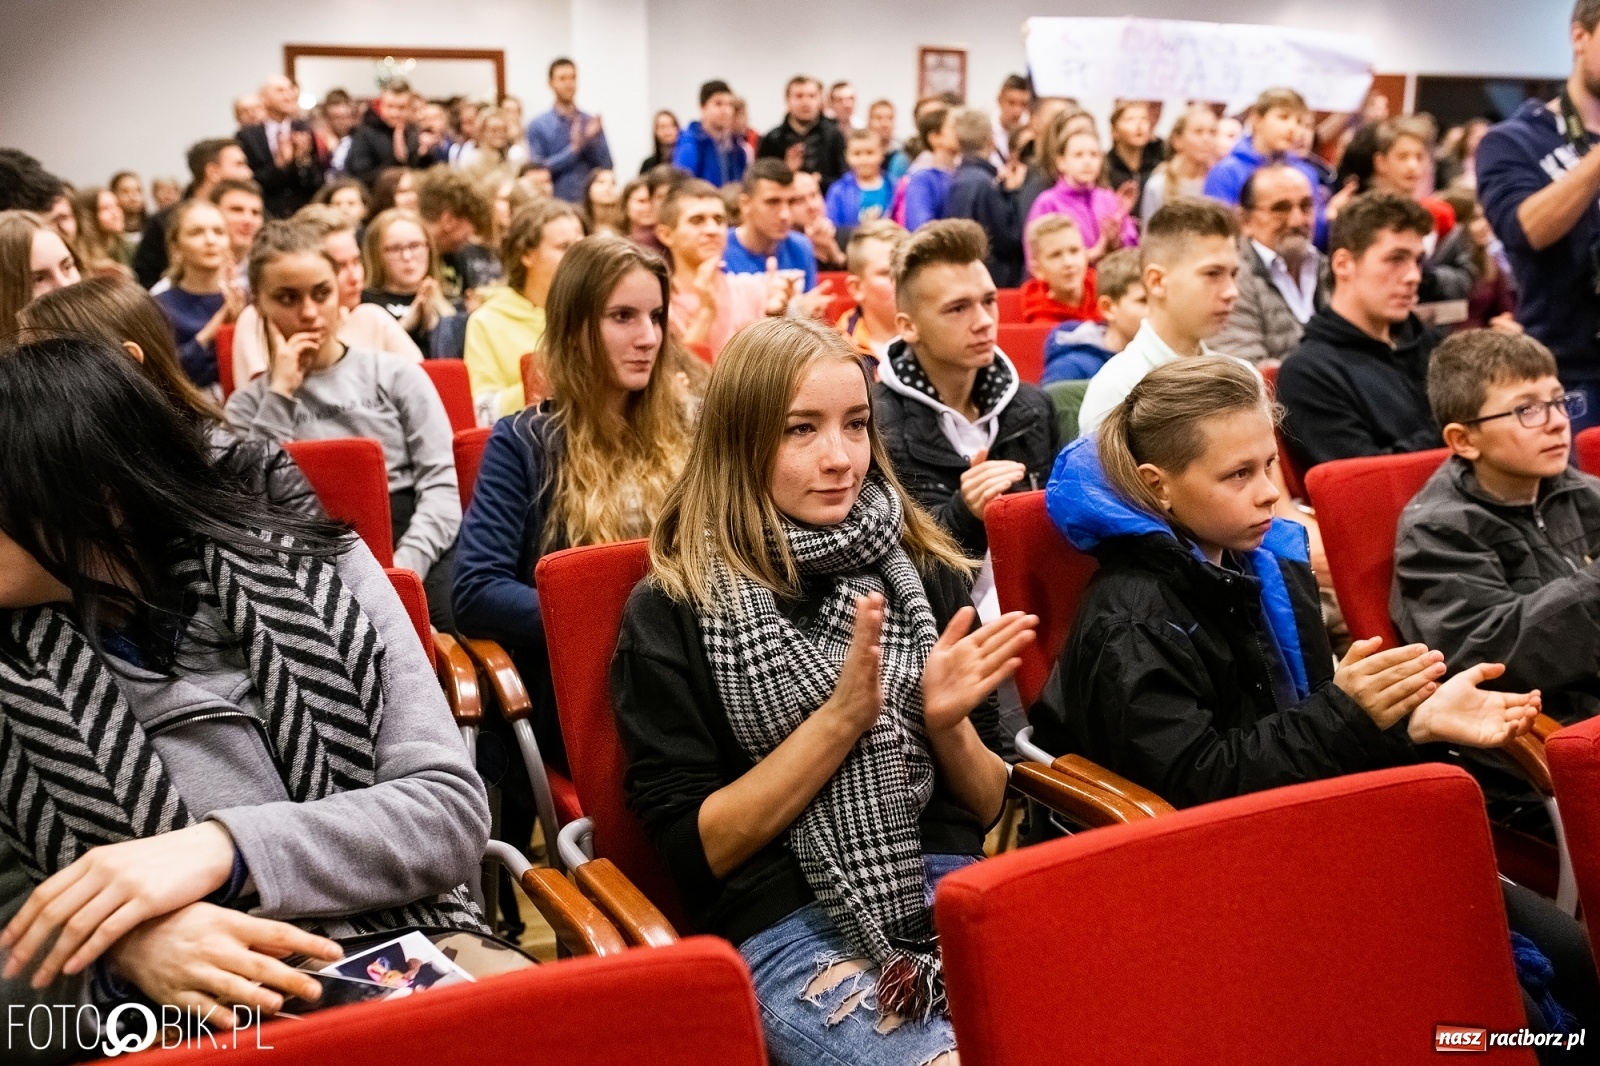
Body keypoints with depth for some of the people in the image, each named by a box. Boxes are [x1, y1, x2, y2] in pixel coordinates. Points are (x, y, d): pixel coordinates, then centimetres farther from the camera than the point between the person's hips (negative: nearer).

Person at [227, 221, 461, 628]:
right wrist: (281, 393, -1)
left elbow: (442, 482, 3)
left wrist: (403, 568, -15)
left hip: (412, 546, 1)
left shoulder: (397, 375, 13)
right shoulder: (247, 405, 16)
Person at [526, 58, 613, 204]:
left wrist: (593, 140, -12)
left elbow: (606, 166, 4)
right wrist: (573, 149, -12)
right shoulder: (538, 125, 1)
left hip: (589, 202, 2)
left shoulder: (591, 122, 9)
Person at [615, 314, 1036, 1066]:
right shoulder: (672, 609, -1)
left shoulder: (925, 572, 9)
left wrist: (947, 722, -8)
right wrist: (838, 718, -14)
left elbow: (987, 807, 14)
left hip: (951, 894, 4)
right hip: (789, 928, -3)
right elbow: (691, 848, -4)